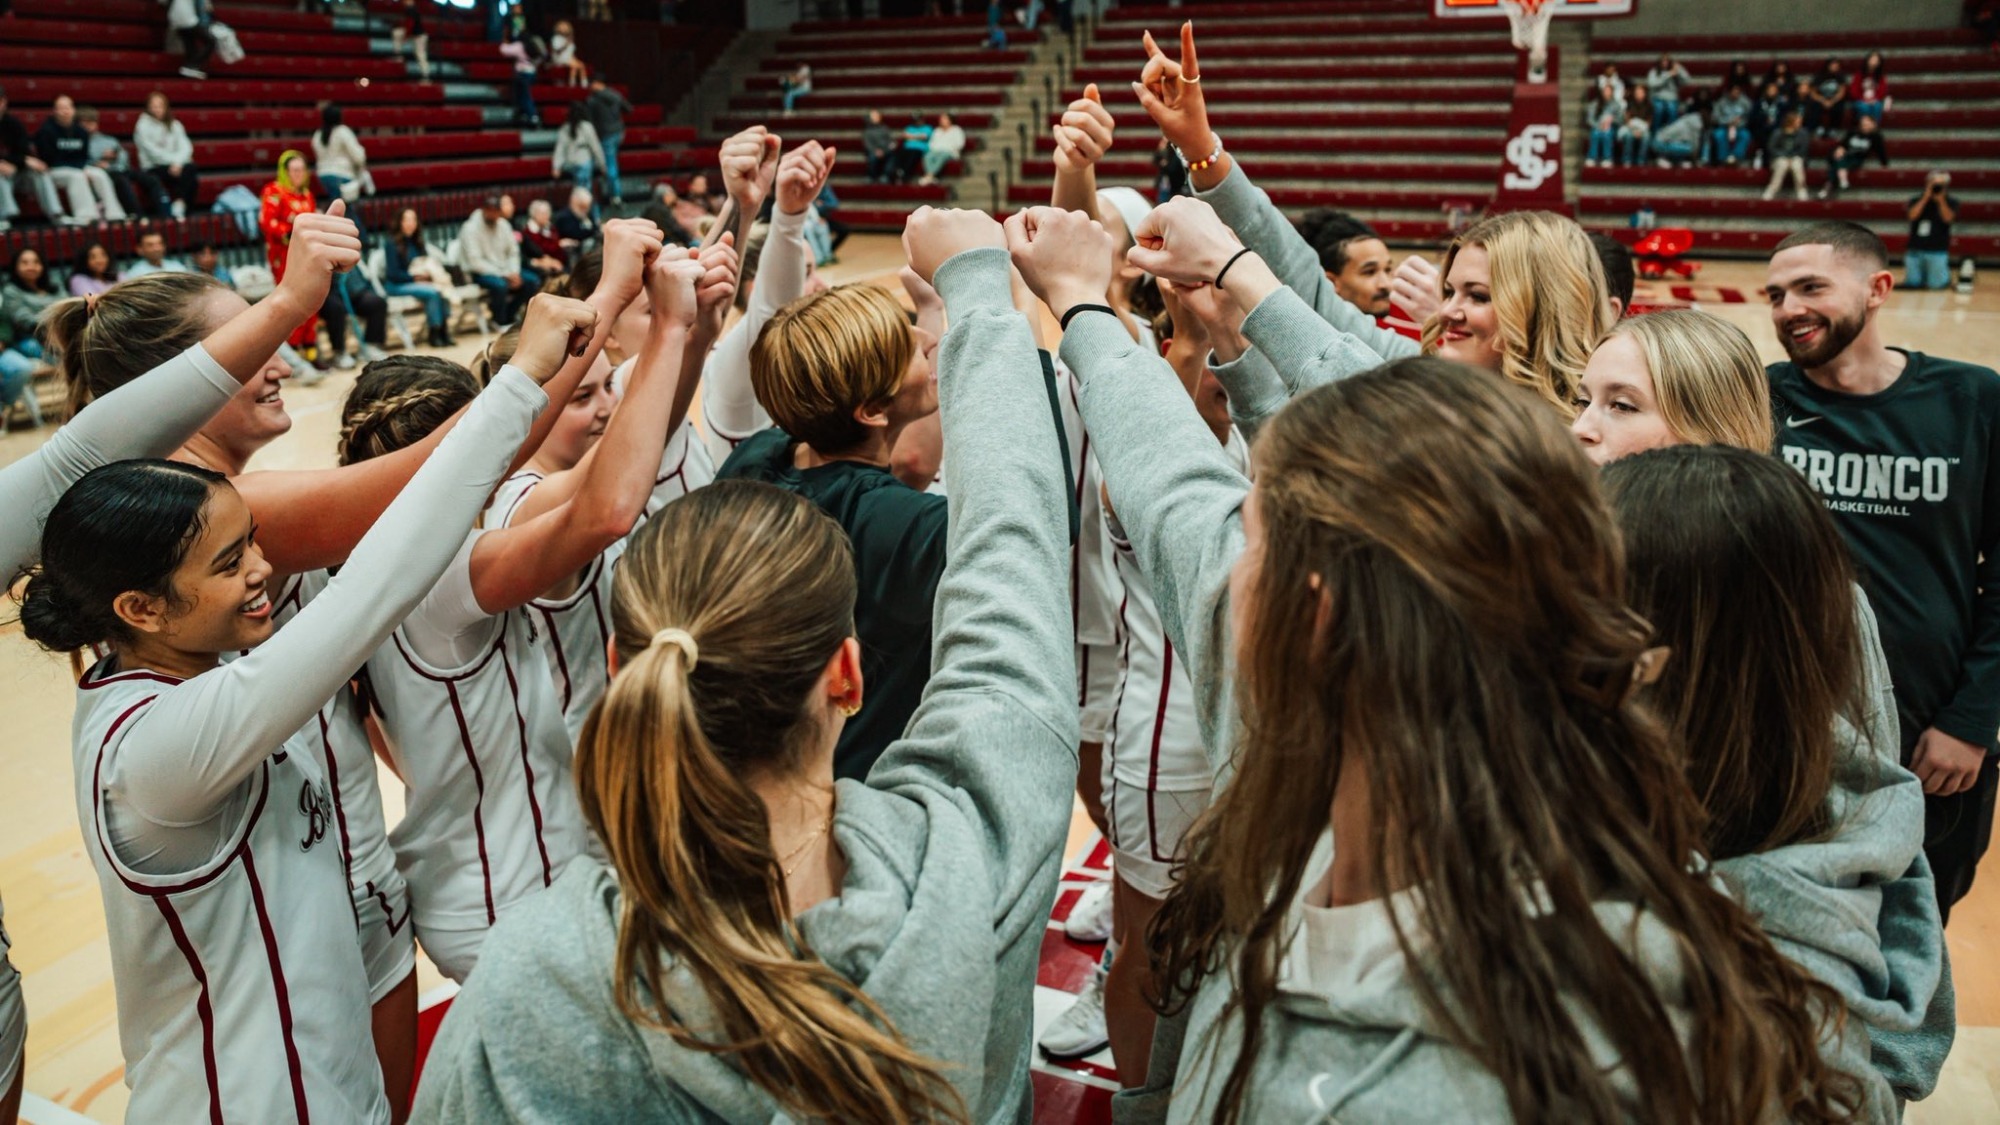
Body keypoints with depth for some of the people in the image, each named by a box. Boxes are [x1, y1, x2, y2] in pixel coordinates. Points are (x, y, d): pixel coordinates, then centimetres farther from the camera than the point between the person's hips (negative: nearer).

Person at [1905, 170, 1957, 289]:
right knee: (1912, 283, -3)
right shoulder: (1917, 199, 5)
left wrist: (1941, 199, -18)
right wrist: (1926, 197, -16)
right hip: (1915, 249, 1)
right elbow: (1913, 215, -12)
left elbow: (1948, 218, -13)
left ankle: (1947, 275, 25)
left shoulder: (1951, 201, 3)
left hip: (1938, 250, -1)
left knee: (1936, 284, -9)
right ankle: (1923, 274, 29)